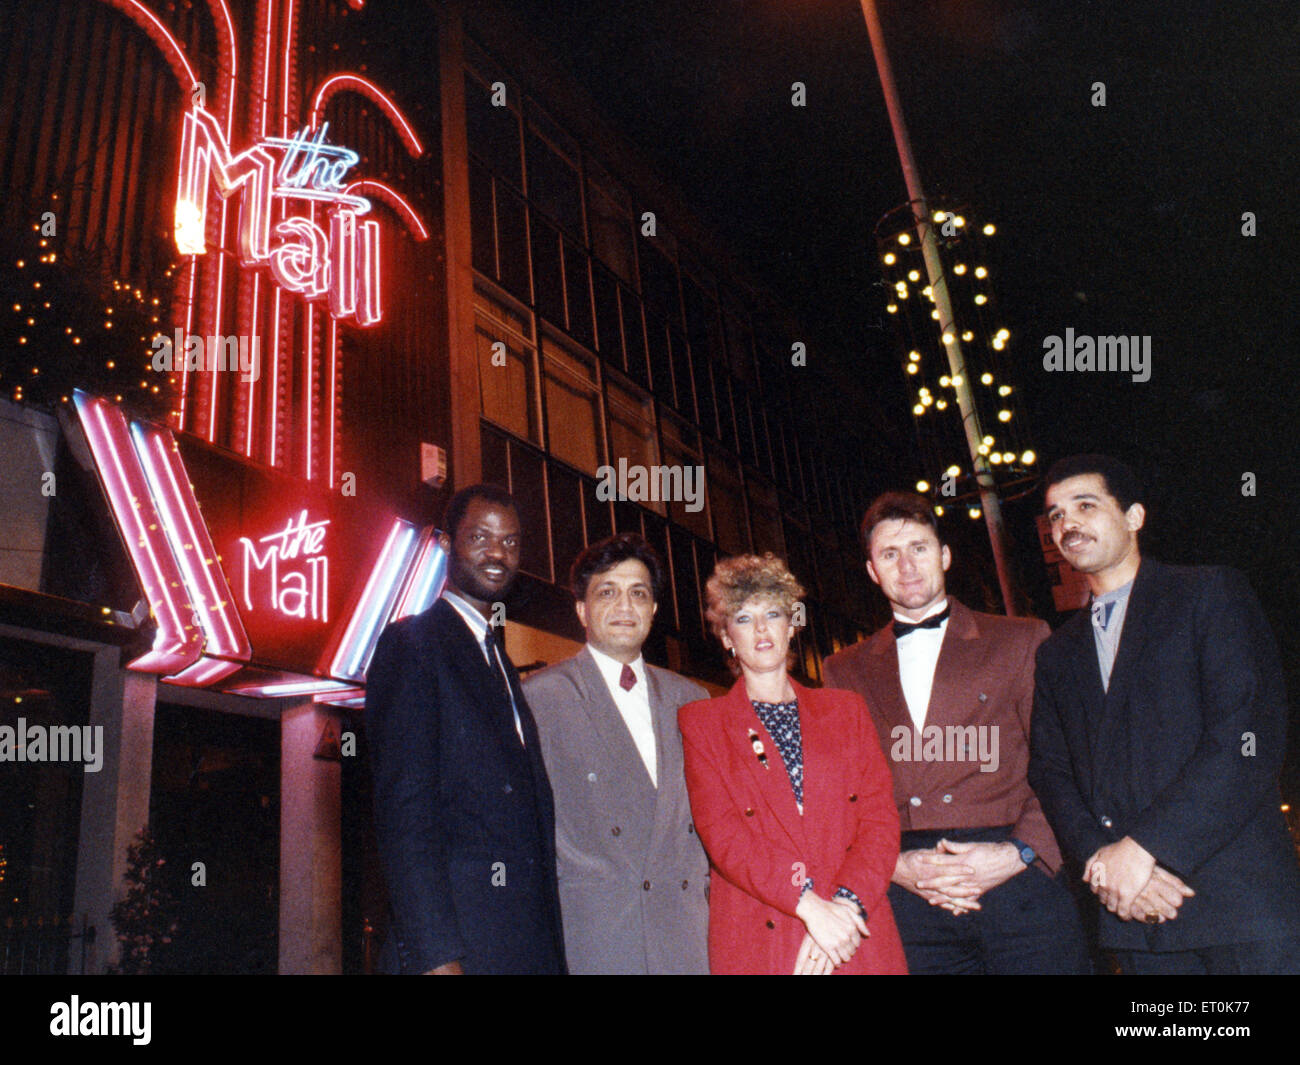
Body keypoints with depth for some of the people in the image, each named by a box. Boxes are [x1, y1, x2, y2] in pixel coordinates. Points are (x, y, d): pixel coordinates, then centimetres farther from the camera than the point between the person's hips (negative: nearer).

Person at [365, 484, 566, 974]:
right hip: (458, 943, -7)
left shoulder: (500, 661, 19)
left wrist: (551, 944, 10)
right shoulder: (411, 644, -6)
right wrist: (433, 954, -20)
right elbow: (403, 810, -14)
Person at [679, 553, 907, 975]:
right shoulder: (700, 722, 5)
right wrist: (810, 904, -17)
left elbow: (880, 817, 4)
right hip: (758, 944, -2)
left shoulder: (847, 710, 12)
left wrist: (846, 903, -12)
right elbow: (720, 831, -5)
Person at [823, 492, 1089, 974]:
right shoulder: (846, 671, 13)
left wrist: (1018, 853, -11)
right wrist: (892, 865, -6)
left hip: (1020, 877, -1)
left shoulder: (1022, 640, 8)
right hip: (908, 897, 1)